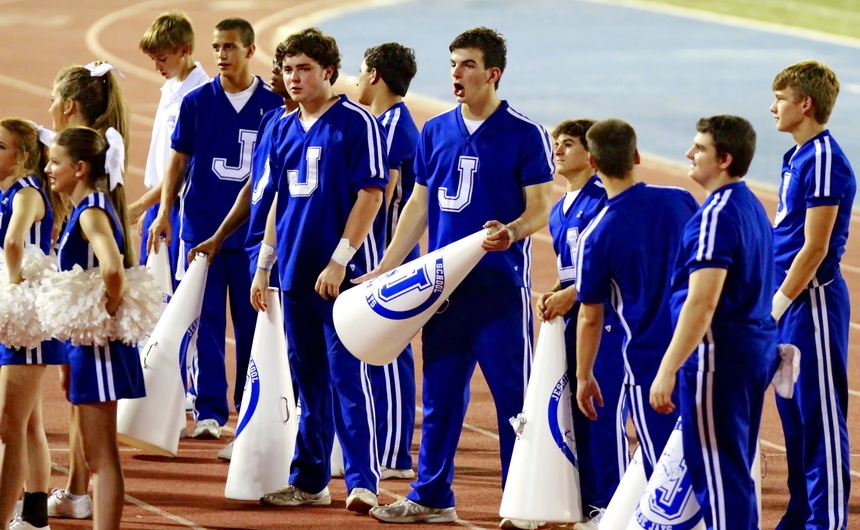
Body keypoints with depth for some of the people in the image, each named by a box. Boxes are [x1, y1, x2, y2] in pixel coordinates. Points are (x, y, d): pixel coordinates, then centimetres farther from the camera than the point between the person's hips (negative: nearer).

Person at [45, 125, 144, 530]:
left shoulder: (92, 213, -16)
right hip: (85, 345, 10)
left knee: (103, 457, -5)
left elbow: (112, 268, -37)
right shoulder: (84, 211, 13)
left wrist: (108, 313, -20)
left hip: (99, 345, -10)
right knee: (94, 457, 15)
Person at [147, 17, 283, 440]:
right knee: (205, 322, -2)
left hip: (253, 231, 0)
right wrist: (165, 212, -2)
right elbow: (178, 161, 7)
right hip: (201, 227, 0)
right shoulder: (197, 102, 3)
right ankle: (209, 412, 0)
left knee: (252, 323, 5)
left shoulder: (273, 106, 1)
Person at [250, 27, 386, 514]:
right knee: (309, 380, 12)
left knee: (347, 376, -9)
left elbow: (370, 194, -12)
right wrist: (265, 266, 14)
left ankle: (362, 481, -9)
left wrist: (339, 260, -17)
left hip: (343, 274, -7)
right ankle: (310, 480, 18)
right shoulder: (286, 129, 12)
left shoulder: (356, 122, -7)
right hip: (296, 273, 7)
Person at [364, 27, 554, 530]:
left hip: (500, 286, -5)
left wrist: (513, 231, -29)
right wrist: (385, 269, 14)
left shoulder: (525, 134, -5)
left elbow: (541, 207, -8)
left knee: (513, 396, -2)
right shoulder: (436, 131, 10)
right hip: (443, 284, 5)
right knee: (440, 395, 10)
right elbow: (420, 205, 16)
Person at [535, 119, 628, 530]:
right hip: (573, 320, 9)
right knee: (576, 412, 8)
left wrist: (571, 295, -16)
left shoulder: (604, 199, -10)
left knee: (606, 412, -7)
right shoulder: (559, 212, 16)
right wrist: (552, 297, 4)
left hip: (605, 317, -9)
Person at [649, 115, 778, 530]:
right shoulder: (753, 208, 13)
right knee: (734, 470, 16)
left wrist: (668, 370, -24)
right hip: (758, 350, 10)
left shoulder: (716, 215, -17)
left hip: (720, 355, -10)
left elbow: (702, 302, -23)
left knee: (716, 472, -6)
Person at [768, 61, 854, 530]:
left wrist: (776, 307, -16)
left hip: (813, 299, -10)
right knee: (793, 412, 14)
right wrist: (773, 304, 15)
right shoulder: (796, 157, 12)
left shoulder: (824, 161, -17)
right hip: (790, 300, 10)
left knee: (821, 412, -5)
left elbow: (814, 249, -19)